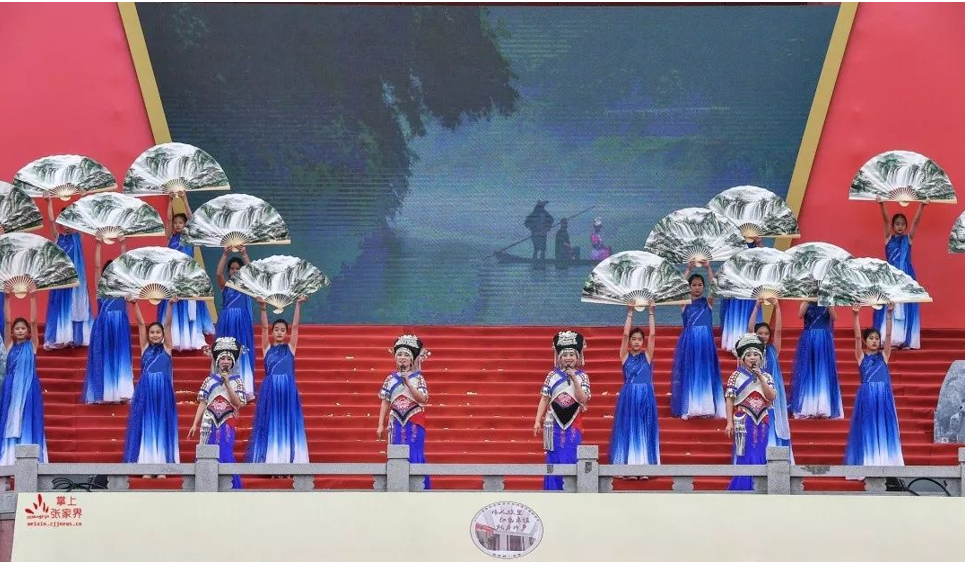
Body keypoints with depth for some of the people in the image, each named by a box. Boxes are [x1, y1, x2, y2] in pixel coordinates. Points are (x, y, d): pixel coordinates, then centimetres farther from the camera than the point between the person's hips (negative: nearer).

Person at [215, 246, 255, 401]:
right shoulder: (225, 285, 6)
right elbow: (219, 273, -13)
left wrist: (244, 254, -23)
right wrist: (225, 255, -23)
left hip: (242, 322, -1)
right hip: (227, 322, 1)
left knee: (243, 354, -4)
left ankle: (245, 389, -6)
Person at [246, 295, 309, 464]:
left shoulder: (290, 347, 11)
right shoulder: (267, 348, 10)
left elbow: (295, 326, 2)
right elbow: (264, 327, -1)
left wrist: (298, 305, -7)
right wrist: (263, 308, -14)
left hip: (288, 389, 0)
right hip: (270, 389, 0)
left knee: (288, 424, 0)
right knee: (270, 424, 0)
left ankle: (288, 459, 1)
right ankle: (269, 459, 0)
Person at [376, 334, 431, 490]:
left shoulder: (417, 378, 1)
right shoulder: (391, 379, 7)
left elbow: (423, 399, -12)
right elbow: (385, 402, 7)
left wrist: (408, 383, -17)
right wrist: (380, 425, 2)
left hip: (414, 423, -2)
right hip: (397, 423, 2)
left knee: (414, 455, -5)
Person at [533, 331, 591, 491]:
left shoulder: (582, 377, 2)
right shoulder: (552, 376, 3)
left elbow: (583, 399, -10)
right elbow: (544, 399, 2)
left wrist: (574, 379, -16)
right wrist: (537, 421, -3)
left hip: (573, 424, 0)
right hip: (555, 423, 0)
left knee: (571, 460, -2)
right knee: (554, 459, 0)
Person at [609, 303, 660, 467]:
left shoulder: (647, 355, 6)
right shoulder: (625, 355, 4)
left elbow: (653, 335, -2)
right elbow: (625, 334, -5)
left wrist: (651, 313, -6)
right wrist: (630, 313, -8)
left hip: (646, 397, 1)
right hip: (628, 397, -1)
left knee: (645, 430, 2)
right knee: (627, 429, 0)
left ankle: (644, 465, 4)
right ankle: (627, 465, 1)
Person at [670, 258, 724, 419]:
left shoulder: (708, 302, 8)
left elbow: (714, 287, -8)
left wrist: (708, 268, -19)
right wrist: (688, 270, -21)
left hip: (706, 340, 1)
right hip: (689, 340, -1)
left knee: (705, 372, 1)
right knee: (689, 373, -1)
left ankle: (706, 407, 3)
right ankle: (688, 408, -1)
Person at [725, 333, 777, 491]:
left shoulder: (766, 376, 11)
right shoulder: (736, 376, 2)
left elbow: (772, 396, -4)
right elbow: (730, 400, -3)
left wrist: (760, 378, -9)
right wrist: (729, 422, -10)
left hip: (762, 422, 3)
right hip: (743, 422, -3)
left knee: (759, 456, 3)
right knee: (746, 455, -7)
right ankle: (744, 487, -3)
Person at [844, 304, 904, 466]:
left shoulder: (883, 355, 11)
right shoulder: (861, 356, 7)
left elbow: (888, 335, 2)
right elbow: (857, 336, -4)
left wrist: (889, 314, -9)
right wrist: (856, 315, -16)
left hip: (884, 395, 2)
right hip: (867, 395, -2)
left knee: (884, 427, 3)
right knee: (867, 428, 0)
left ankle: (884, 460, 6)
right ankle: (867, 461, 2)